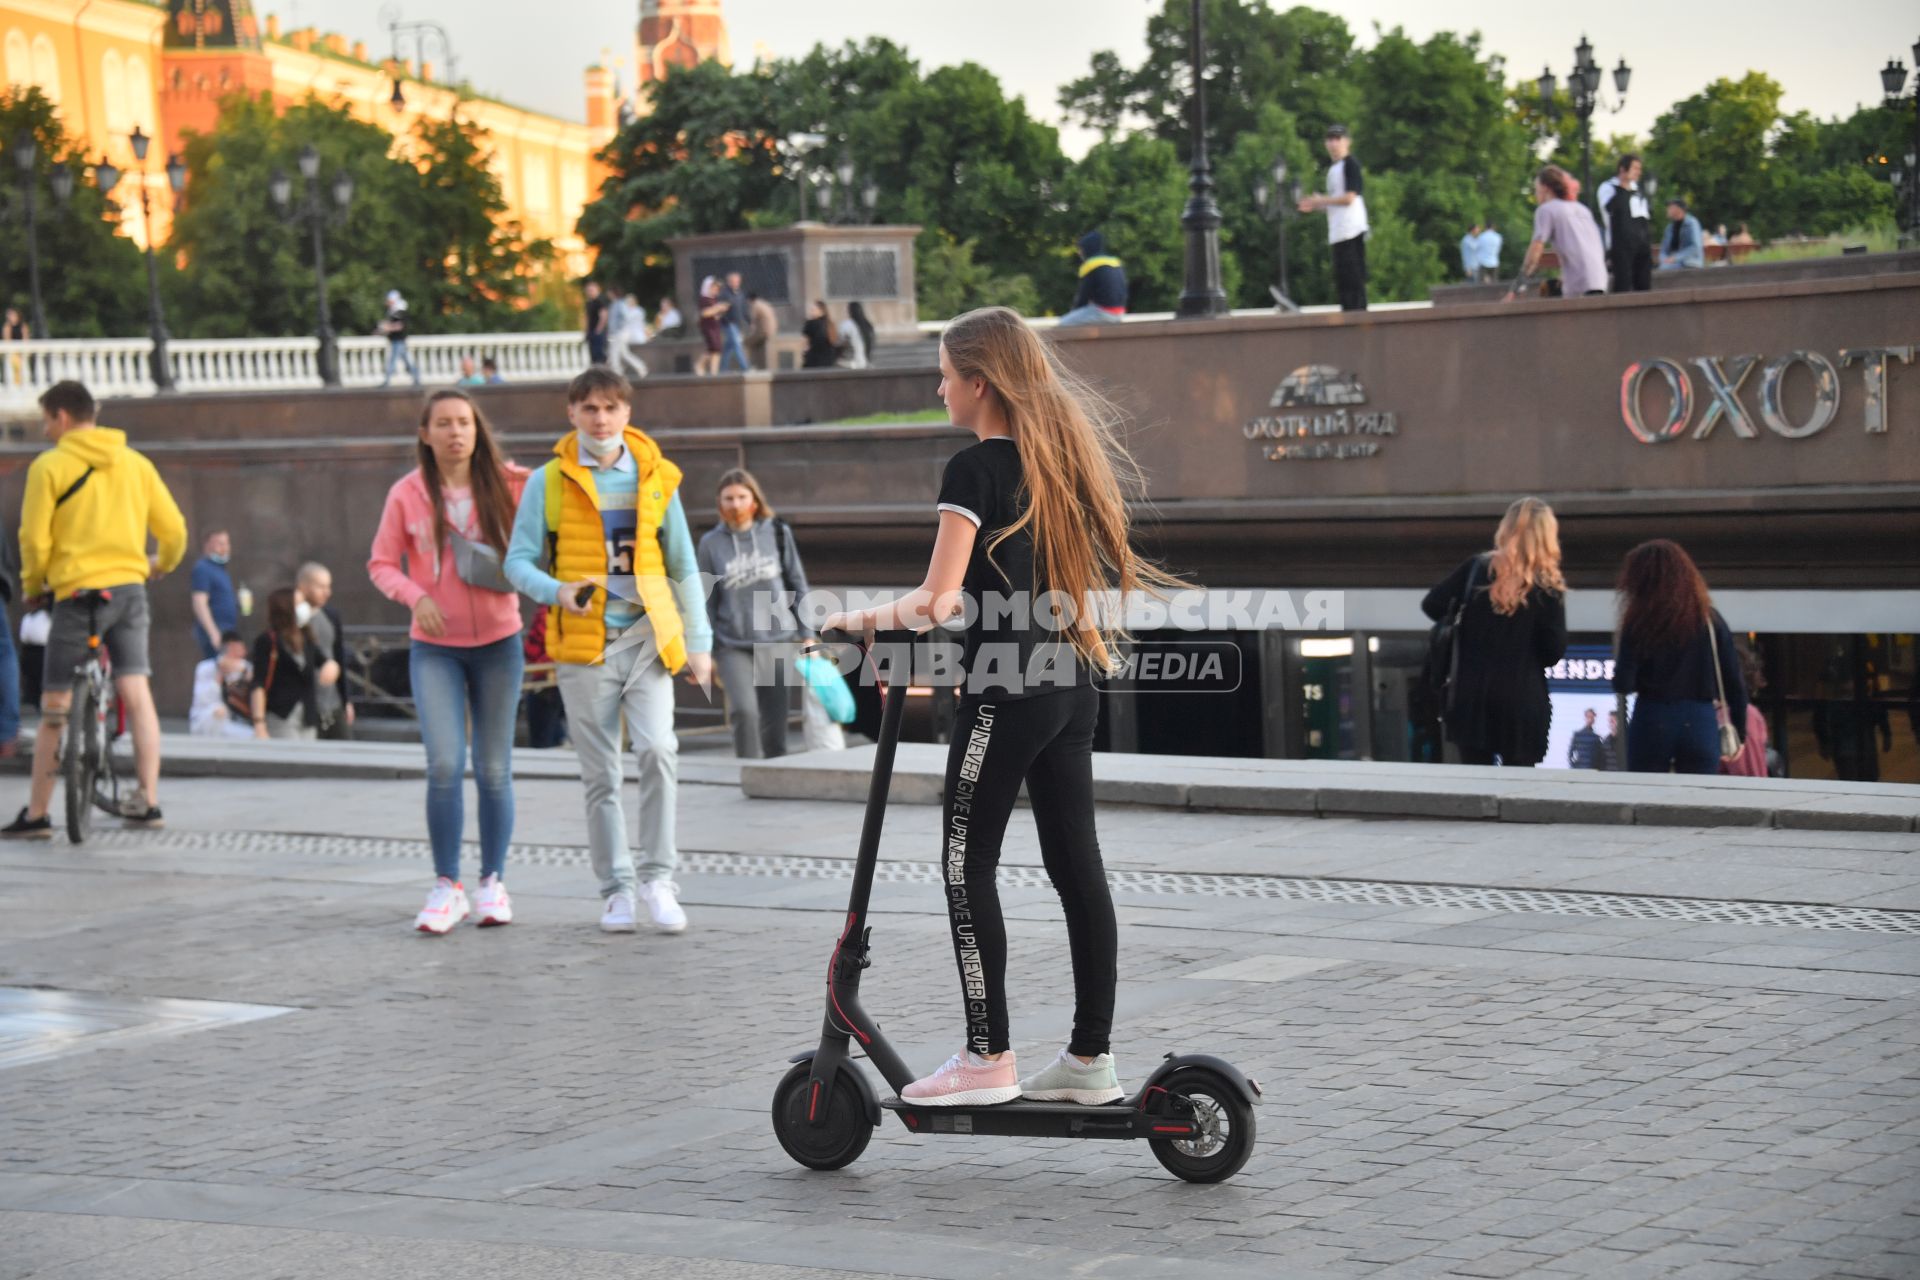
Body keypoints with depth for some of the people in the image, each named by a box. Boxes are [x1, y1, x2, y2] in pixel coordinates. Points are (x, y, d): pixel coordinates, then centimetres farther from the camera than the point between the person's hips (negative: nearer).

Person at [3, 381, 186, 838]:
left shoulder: (49, 466, -4)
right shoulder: (135, 462, 9)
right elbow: (174, 530, 9)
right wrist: (162, 563, 29)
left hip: (79, 592, -4)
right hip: (131, 586, 4)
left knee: (56, 707, 2)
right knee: (136, 693, 7)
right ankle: (148, 800, 2)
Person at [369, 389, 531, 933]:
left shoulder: (508, 485, -2)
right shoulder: (407, 494, -2)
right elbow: (381, 563, 2)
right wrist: (416, 597, -15)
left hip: (498, 643, 1)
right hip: (435, 648, -1)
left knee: (494, 770, 6)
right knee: (444, 765, -12)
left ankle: (493, 883, 18)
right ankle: (446, 887, -1)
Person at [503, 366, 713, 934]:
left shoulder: (655, 477, 8)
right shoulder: (548, 482, 3)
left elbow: (683, 565, 14)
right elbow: (519, 560, 3)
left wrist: (698, 640, 10)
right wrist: (556, 592, -18)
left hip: (647, 637, 0)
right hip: (583, 643, 0)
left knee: (657, 749, -18)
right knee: (600, 774, 4)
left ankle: (658, 876, -6)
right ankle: (617, 889, 14)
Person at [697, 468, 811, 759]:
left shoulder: (777, 533, 4)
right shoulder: (711, 543, 1)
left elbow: (797, 583, 9)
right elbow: (707, 601, 5)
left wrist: (806, 634, 5)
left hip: (777, 641, 1)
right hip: (733, 645, -1)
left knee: (774, 723, 3)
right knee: (744, 711, -22)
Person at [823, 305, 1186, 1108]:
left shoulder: (975, 468, -11)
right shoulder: (1060, 460, 13)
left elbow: (935, 602, -17)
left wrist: (866, 618, -2)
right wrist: (950, 606, 20)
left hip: (1006, 688, -8)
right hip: (1070, 684, 8)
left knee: (969, 867, 0)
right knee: (1076, 867, 8)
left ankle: (988, 1058, 1)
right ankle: (1091, 1057, 10)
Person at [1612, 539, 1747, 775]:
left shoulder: (1638, 622, -3)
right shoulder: (1710, 620, 3)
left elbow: (1623, 684, -7)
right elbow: (1734, 682, 3)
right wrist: (1738, 731, 10)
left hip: (1652, 723, -1)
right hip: (1700, 723, 1)